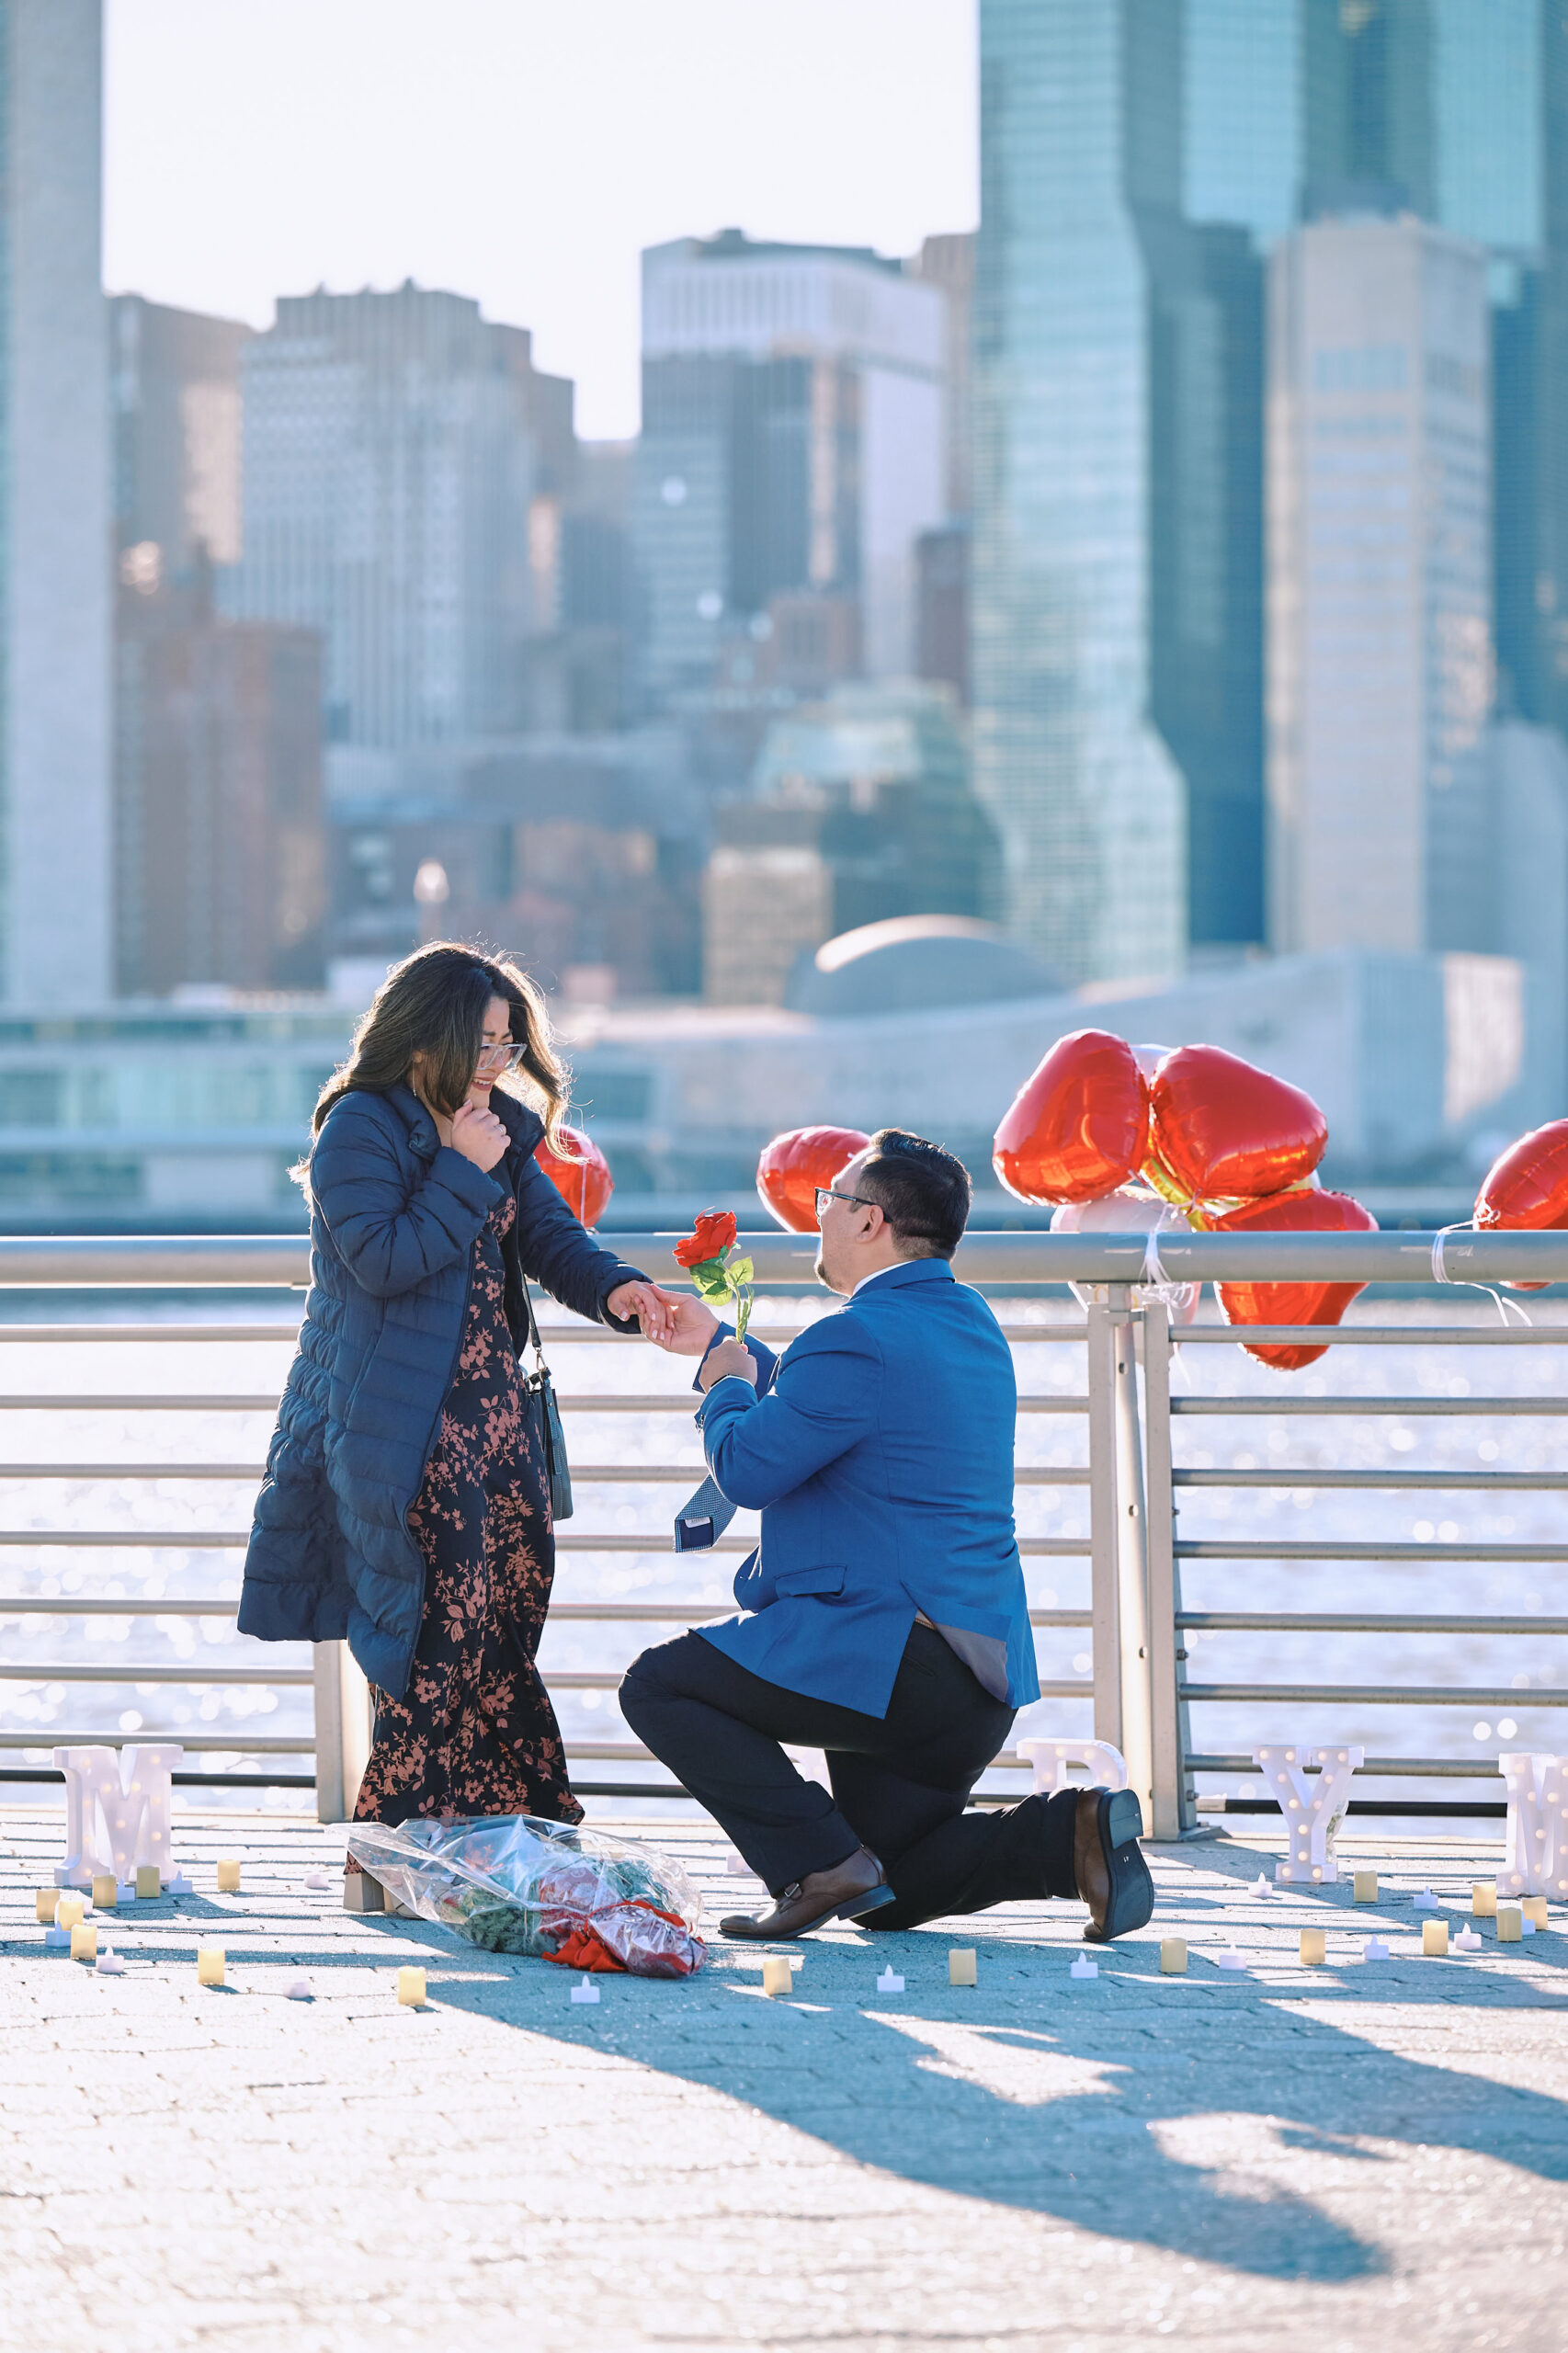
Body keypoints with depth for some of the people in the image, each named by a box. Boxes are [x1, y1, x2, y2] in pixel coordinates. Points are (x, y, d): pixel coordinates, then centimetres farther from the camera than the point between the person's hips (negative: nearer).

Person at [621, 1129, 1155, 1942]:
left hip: (883, 1652, -10)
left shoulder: (857, 1340, -15)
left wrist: (727, 1386, 8)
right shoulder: (970, 1323, 16)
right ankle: (1071, 1833, -2)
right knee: (888, 1895, 18)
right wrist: (725, 1344, 36)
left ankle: (821, 1864, -11)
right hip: (988, 1674, 10)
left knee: (658, 1686, -1)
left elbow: (746, 1469, -12)